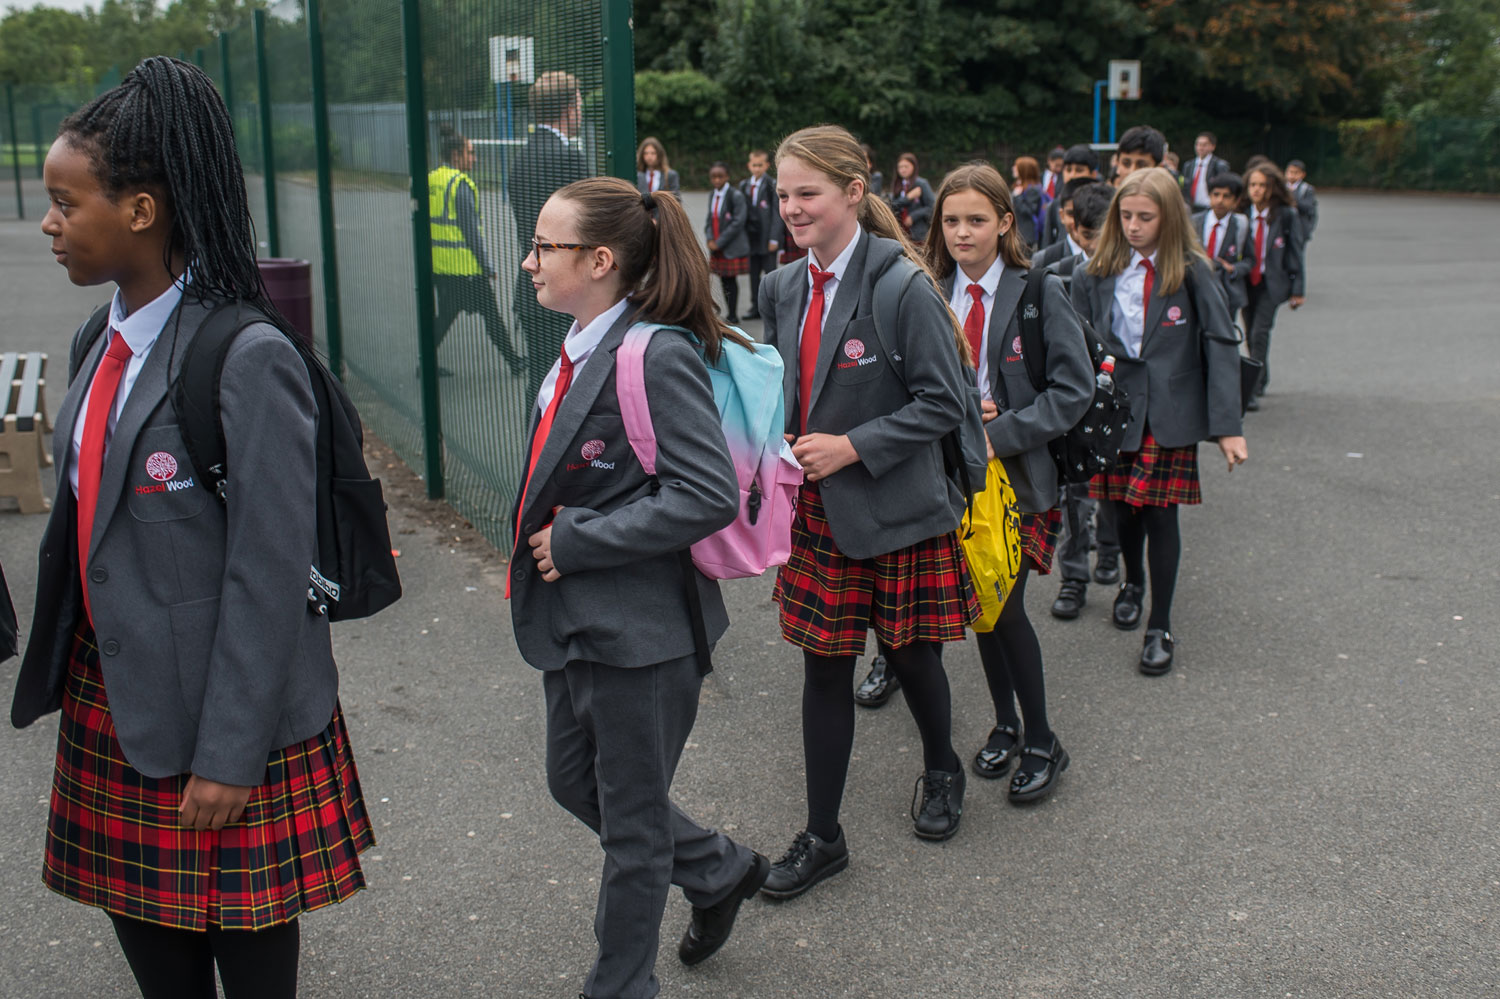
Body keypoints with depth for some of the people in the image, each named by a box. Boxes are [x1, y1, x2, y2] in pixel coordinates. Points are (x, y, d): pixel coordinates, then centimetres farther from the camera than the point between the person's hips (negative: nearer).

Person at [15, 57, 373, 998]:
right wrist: (57, 672, 15)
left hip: (218, 713, -7)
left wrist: (231, 755, -18)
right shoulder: (102, 342, 5)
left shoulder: (249, 361, -21)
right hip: (108, 700, 7)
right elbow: (83, 521, 13)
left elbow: (270, 576, -20)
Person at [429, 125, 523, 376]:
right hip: (465, 266, -8)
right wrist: (487, 266, -12)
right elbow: (471, 229, -17)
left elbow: (424, 223, 15)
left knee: (445, 315, 15)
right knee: (491, 313, 3)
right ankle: (514, 362, 12)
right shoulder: (461, 184, -15)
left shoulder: (430, 180, 10)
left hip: (439, 266, 8)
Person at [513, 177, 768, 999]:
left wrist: (575, 542, -22)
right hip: (576, 621, 10)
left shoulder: (658, 355, -21)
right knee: (576, 784, 24)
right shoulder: (579, 347, 7)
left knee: (631, 824, 9)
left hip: (638, 629, -10)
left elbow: (709, 496, -27)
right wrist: (546, 541, 5)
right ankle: (721, 871, 44)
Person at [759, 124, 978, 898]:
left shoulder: (902, 287, -16)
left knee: (909, 655, 13)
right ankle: (822, 836, 21)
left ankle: (941, 770, 45)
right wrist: (778, 444, 0)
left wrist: (852, 446, -20)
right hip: (817, 512, 5)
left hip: (895, 512, -5)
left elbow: (944, 403, -14)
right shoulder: (783, 289, 4)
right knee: (824, 668, 9)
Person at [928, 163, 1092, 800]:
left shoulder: (1040, 293, -8)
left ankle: (1041, 742, 14)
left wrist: (1001, 434, -18)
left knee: (1006, 608, -4)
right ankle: (1005, 724, 30)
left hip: (1017, 473, -4)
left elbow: (1074, 388, -11)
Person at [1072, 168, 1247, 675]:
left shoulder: (1192, 274, -5)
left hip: (1170, 413, -2)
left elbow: (1221, 346, -8)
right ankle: (1132, 582, 42)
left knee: (1159, 512, -2)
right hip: (1114, 406, 2)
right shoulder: (1099, 273, 2)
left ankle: (1161, 628, 12)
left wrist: (1228, 425, -13)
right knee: (1122, 506, 9)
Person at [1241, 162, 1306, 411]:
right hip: (1247, 281, 4)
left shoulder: (1287, 215, -5)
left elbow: (1295, 253, -1)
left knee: (1260, 333, -15)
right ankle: (1261, 381, 32)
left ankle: (1254, 391, -13)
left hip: (1273, 283, -4)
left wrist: (1298, 289, -2)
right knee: (1251, 336, 11)